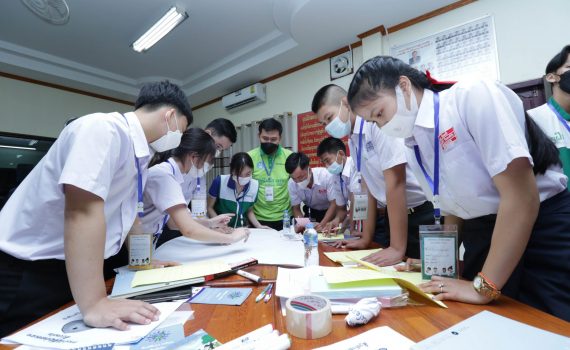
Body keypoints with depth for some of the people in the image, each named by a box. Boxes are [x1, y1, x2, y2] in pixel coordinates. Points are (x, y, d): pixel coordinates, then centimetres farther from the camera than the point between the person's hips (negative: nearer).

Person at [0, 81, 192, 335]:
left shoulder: (140, 151, 2)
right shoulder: (103, 128, -24)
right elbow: (82, 212, -33)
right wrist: (93, 305, -31)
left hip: (78, 270, 8)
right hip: (26, 272, -8)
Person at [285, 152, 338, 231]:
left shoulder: (326, 176, -30)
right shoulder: (292, 183, -20)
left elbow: (334, 204, -22)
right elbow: (296, 208, -8)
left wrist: (323, 224, -32)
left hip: (332, 212, -3)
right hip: (311, 213, 3)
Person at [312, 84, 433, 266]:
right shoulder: (354, 140, 3)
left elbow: (395, 183, -25)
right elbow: (368, 189, 7)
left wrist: (398, 248, -24)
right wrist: (366, 239, 9)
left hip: (421, 215, -7)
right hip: (392, 214, 7)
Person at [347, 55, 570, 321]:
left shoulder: (472, 96, -17)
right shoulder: (416, 145, 2)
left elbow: (522, 197, -23)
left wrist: (483, 287, -20)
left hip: (545, 234, -5)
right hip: (482, 239, 6)